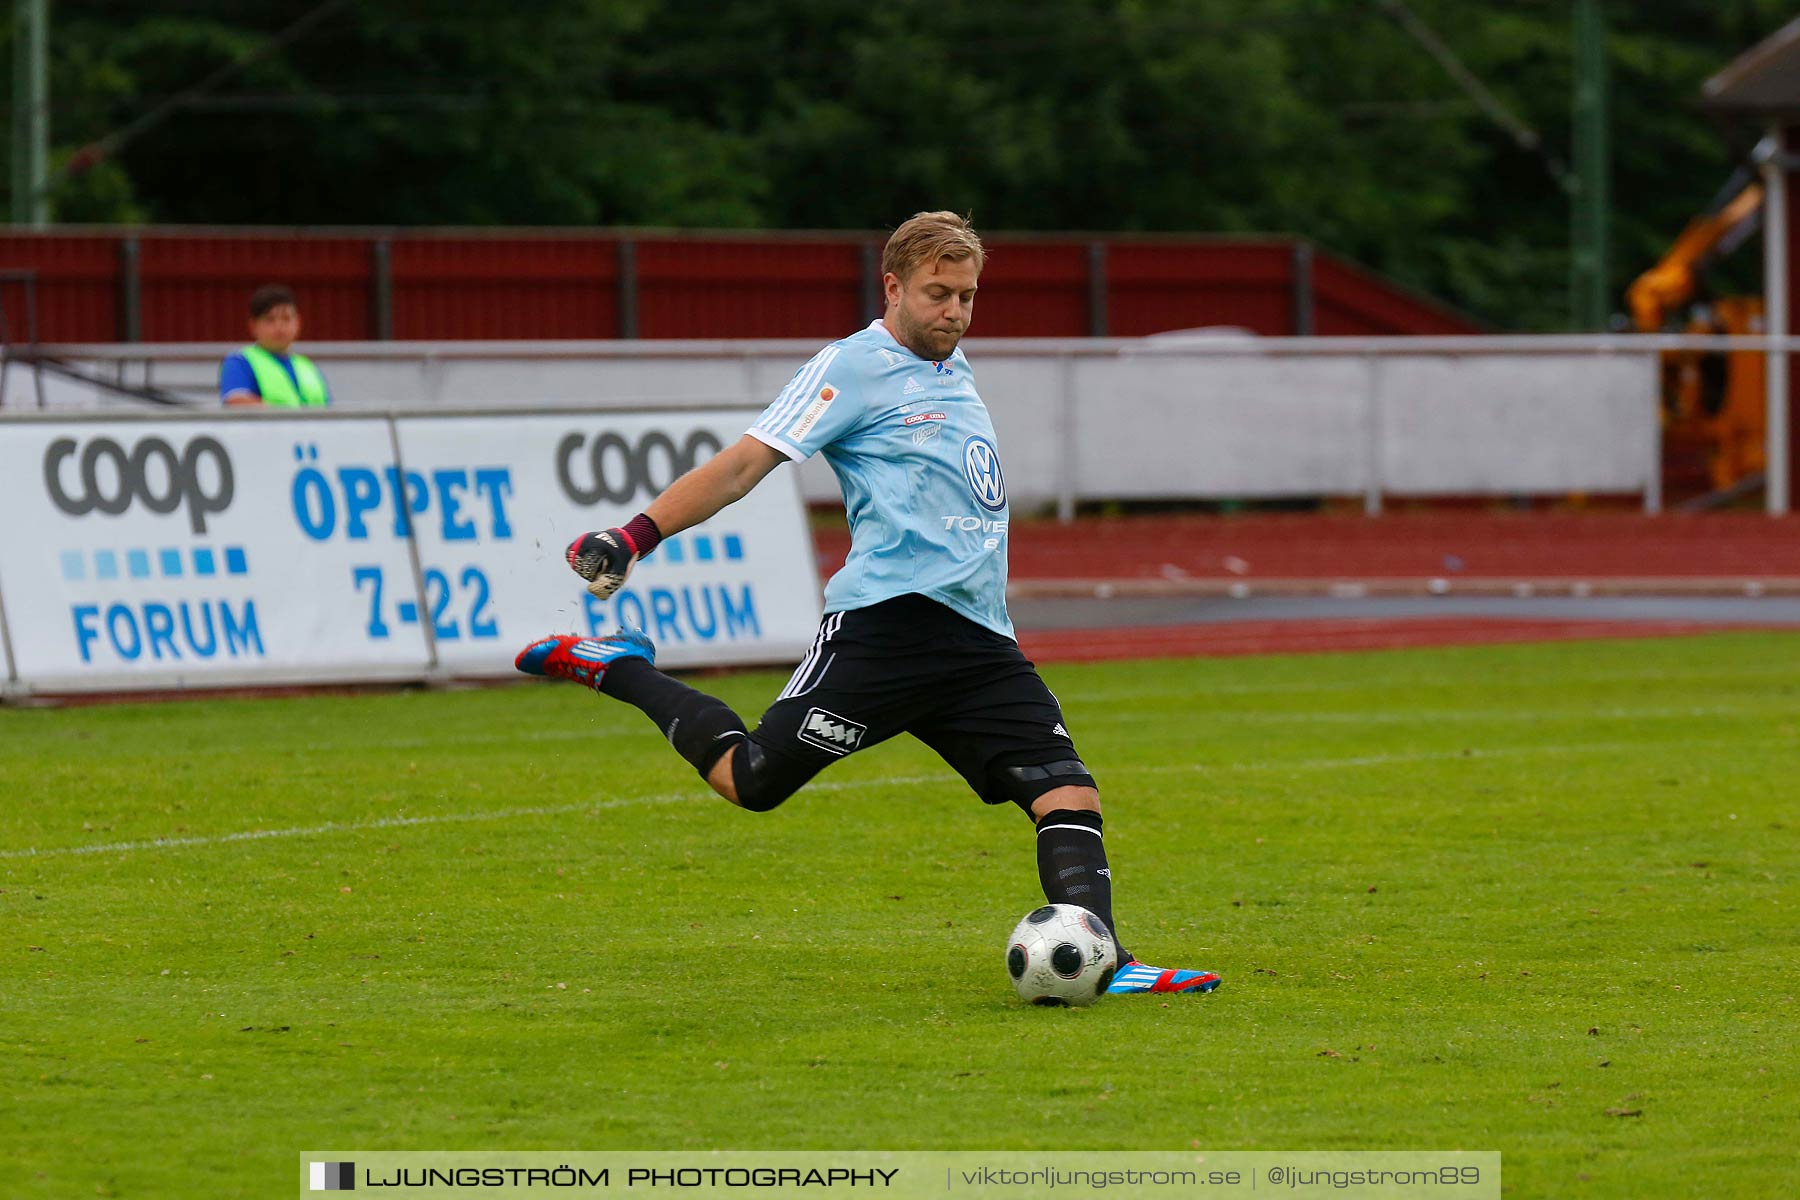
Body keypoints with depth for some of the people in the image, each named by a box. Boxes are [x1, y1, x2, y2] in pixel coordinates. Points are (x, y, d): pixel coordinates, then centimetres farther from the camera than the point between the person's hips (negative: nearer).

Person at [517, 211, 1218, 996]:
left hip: (979, 637, 7)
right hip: (888, 618, -7)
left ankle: (1100, 959, -15)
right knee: (753, 780, -7)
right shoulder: (854, 367, -2)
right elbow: (743, 466, -8)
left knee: (1069, 796, -8)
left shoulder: (955, 373, 21)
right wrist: (634, 537, -17)